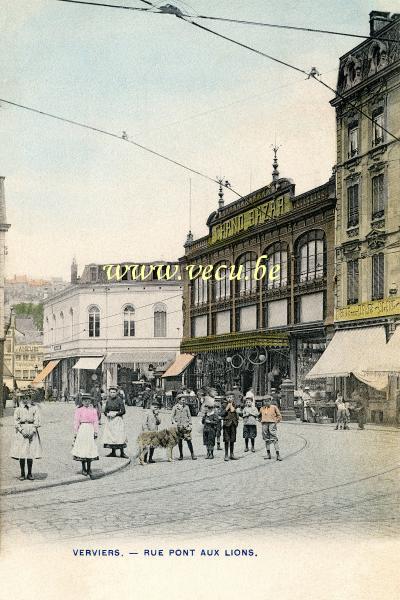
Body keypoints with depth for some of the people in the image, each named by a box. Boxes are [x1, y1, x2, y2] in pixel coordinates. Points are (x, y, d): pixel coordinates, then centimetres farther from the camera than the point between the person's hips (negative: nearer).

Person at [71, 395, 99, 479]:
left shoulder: (93, 410, 9)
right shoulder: (78, 410, 1)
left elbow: (96, 422, 8)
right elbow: (76, 422, 0)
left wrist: (96, 432, 2)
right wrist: (76, 433, -4)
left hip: (90, 430, 2)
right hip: (82, 430, -2)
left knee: (90, 449, 0)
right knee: (82, 449, 1)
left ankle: (89, 469, 7)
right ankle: (83, 468, 13)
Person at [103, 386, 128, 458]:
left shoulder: (119, 400, -5)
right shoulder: (108, 400, 9)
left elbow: (123, 411, -6)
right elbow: (105, 411, 12)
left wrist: (115, 414, -15)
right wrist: (108, 414, -8)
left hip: (118, 419, -5)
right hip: (109, 420, 5)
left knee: (119, 435, -9)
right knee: (110, 435, 5)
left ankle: (122, 452, -5)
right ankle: (113, 452, 14)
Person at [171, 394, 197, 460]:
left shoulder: (186, 407, 8)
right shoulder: (175, 407, 5)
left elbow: (189, 416, 13)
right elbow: (172, 417, 6)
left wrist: (190, 424, 4)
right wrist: (174, 423, -9)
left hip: (186, 426, 0)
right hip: (178, 426, 0)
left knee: (188, 440, -9)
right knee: (179, 441, 5)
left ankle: (192, 454, -6)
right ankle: (181, 455, 14)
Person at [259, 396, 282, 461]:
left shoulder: (274, 407, 3)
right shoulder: (262, 409, 14)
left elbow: (279, 416, 7)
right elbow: (260, 416, 29)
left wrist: (276, 421, -5)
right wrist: (261, 421, 13)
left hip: (272, 423, -4)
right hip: (264, 424, 4)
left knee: (274, 439, -12)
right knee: (266, 439, 7)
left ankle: (277, 454, -15)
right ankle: (268, 454, 17)